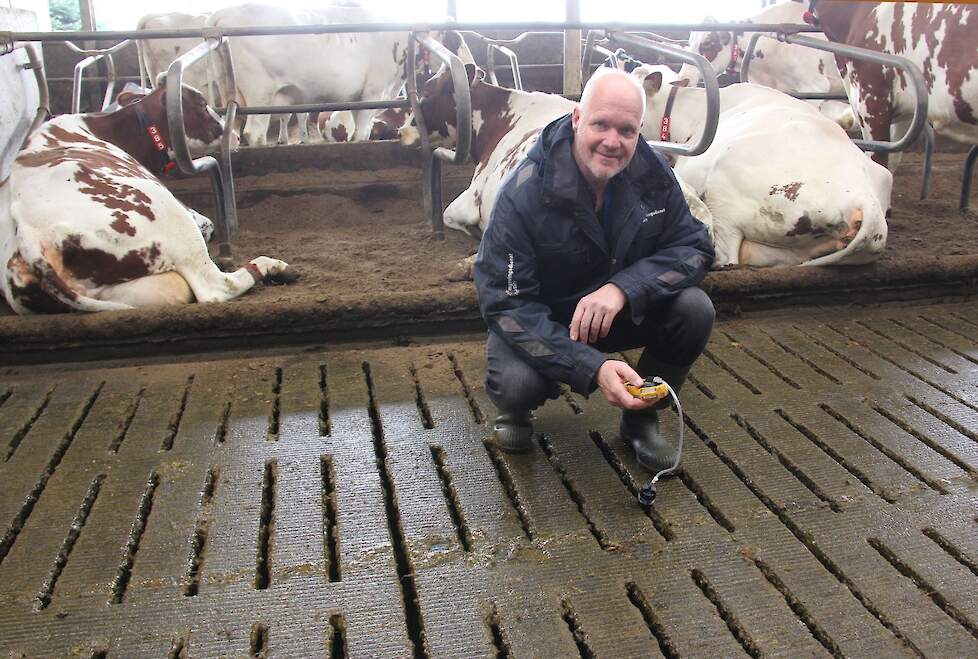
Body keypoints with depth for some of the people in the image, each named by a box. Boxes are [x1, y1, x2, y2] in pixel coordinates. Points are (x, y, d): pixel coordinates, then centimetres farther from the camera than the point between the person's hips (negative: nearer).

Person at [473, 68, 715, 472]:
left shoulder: (653, 176, -12)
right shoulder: (524, 193, -26)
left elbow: (695, 248, -11)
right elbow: (506, 303, -28)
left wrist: (623, 287, -32)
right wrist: (592, 368, -41)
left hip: (622, 314, 4)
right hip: (539, 322, -4)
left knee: (695, 309, -21)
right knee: (517, 384, -35)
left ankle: (641, 416, 4)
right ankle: (516, 410, 7)